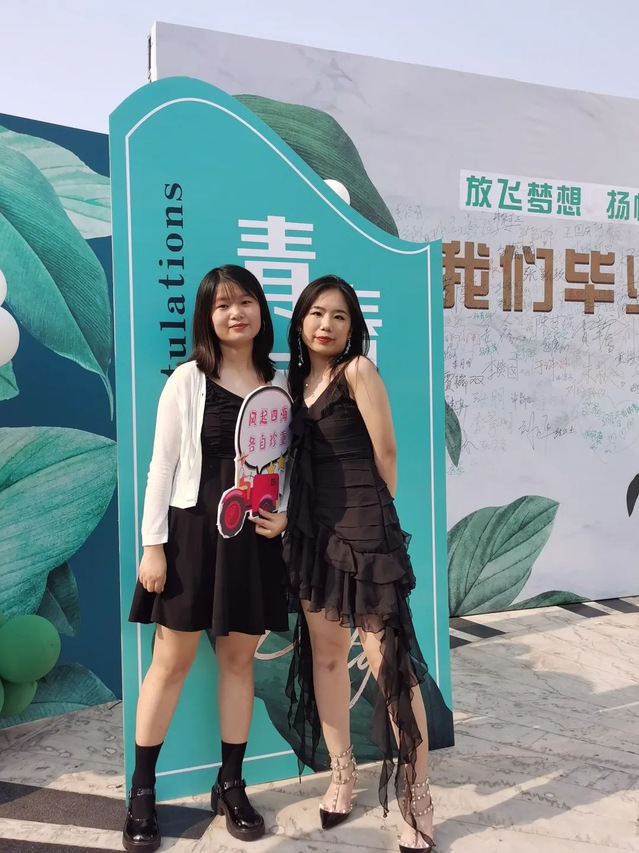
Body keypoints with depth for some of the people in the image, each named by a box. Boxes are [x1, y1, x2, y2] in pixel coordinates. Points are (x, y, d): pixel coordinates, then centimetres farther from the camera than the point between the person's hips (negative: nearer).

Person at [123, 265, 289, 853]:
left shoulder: (280, 384, 7)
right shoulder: (188, 380, -2)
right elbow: (163, 465, -4)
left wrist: (285, 514, -6)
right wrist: (153, 544, -8)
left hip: (254, 538, 3)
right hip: (193, 530, -3)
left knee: (240, 657, 11)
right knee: (172, 659, 3)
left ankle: (231, 785, 26)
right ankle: (142, 793, 18)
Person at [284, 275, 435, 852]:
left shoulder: (358, 370, -9)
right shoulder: (298, 381, 11)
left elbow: (386, 452, -7)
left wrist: (375, 513, 5)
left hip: (363, 532, -7)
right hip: (314, 533, 7)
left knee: (391, 664, -3)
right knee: (325, 657, 12)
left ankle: (418, 801, 9)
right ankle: (343, 777, 30)